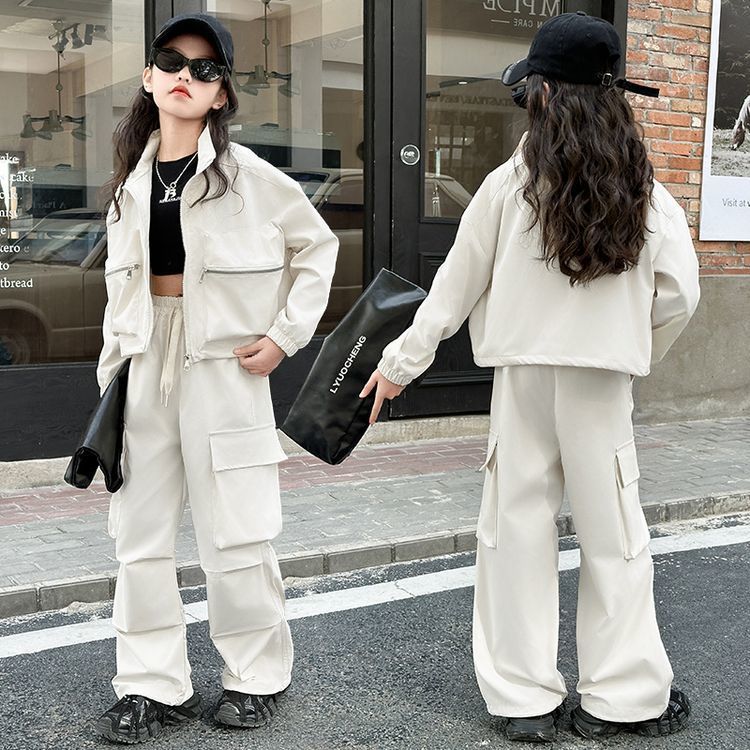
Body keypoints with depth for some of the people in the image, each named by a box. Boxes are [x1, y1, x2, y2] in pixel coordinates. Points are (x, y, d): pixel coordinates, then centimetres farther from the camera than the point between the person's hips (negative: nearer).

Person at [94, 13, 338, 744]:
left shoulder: (247, 174, -6)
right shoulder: (132, 177, 9)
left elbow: (317, 248, 2)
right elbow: (121, 279, 16)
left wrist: (286, 335, -5)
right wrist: (113, 359, 8)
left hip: (222, 363, -5)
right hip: (144, 363, 5)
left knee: (233, 532, 2)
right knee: (139, 530, 7)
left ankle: (255, 676, 20)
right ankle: (154, 685, 19)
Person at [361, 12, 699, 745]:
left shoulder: (509, 184, -4)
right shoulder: (643, 191, 0)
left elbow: (456, 285, 0)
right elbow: (678, 294, -3)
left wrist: (402, 360, 10)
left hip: (523, 375, 0)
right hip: (601, 381, 1)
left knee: (517, 527, 8)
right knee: (613, 534, 9)